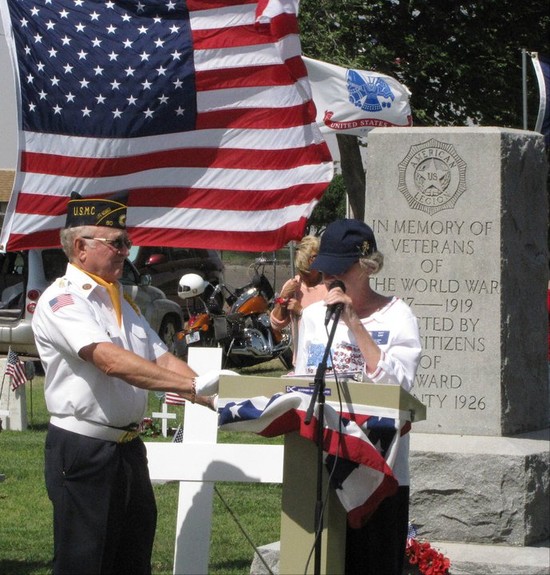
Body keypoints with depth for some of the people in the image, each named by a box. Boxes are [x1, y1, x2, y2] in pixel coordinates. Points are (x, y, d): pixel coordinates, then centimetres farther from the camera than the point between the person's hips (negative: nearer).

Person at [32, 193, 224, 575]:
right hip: (83, 452, -9)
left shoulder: (121, 302, 16)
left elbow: (161, 360, 11)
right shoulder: (62, 300, -13)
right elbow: (111, 361, -26)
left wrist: (214, 397, -6)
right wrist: (192, 385, -31)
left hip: (128, 448, 9)